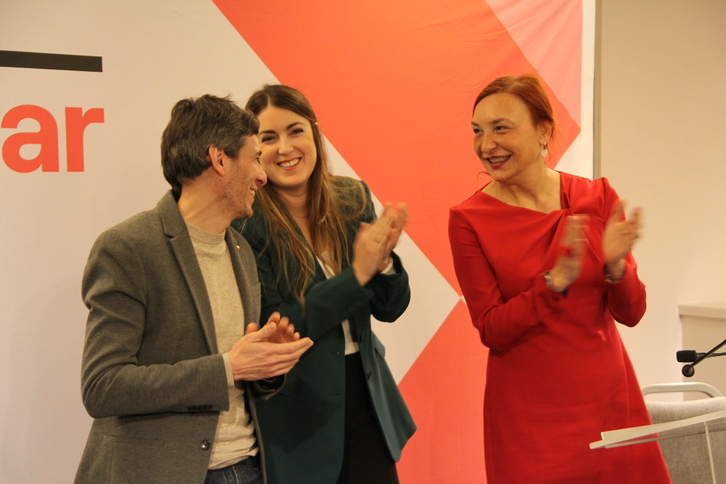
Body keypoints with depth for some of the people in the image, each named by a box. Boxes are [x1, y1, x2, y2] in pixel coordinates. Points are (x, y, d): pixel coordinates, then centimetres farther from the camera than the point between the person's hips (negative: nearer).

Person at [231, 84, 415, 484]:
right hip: (295, 414, -4)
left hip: (365, 400, 5)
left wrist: (383, 260, -18)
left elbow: (389, 309, 3)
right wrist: (356, 274, -23)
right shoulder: (246, 223, -16)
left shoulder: (352, 199, -1)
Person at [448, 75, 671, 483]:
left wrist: (615, 264, -22)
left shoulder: (598, 197, -3)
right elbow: (492, 331, -11)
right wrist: (556, 281, -25)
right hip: (528, 415, -2)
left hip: (609, 399, 3)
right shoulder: (469, 220, -10)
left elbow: (630, 313, -2)